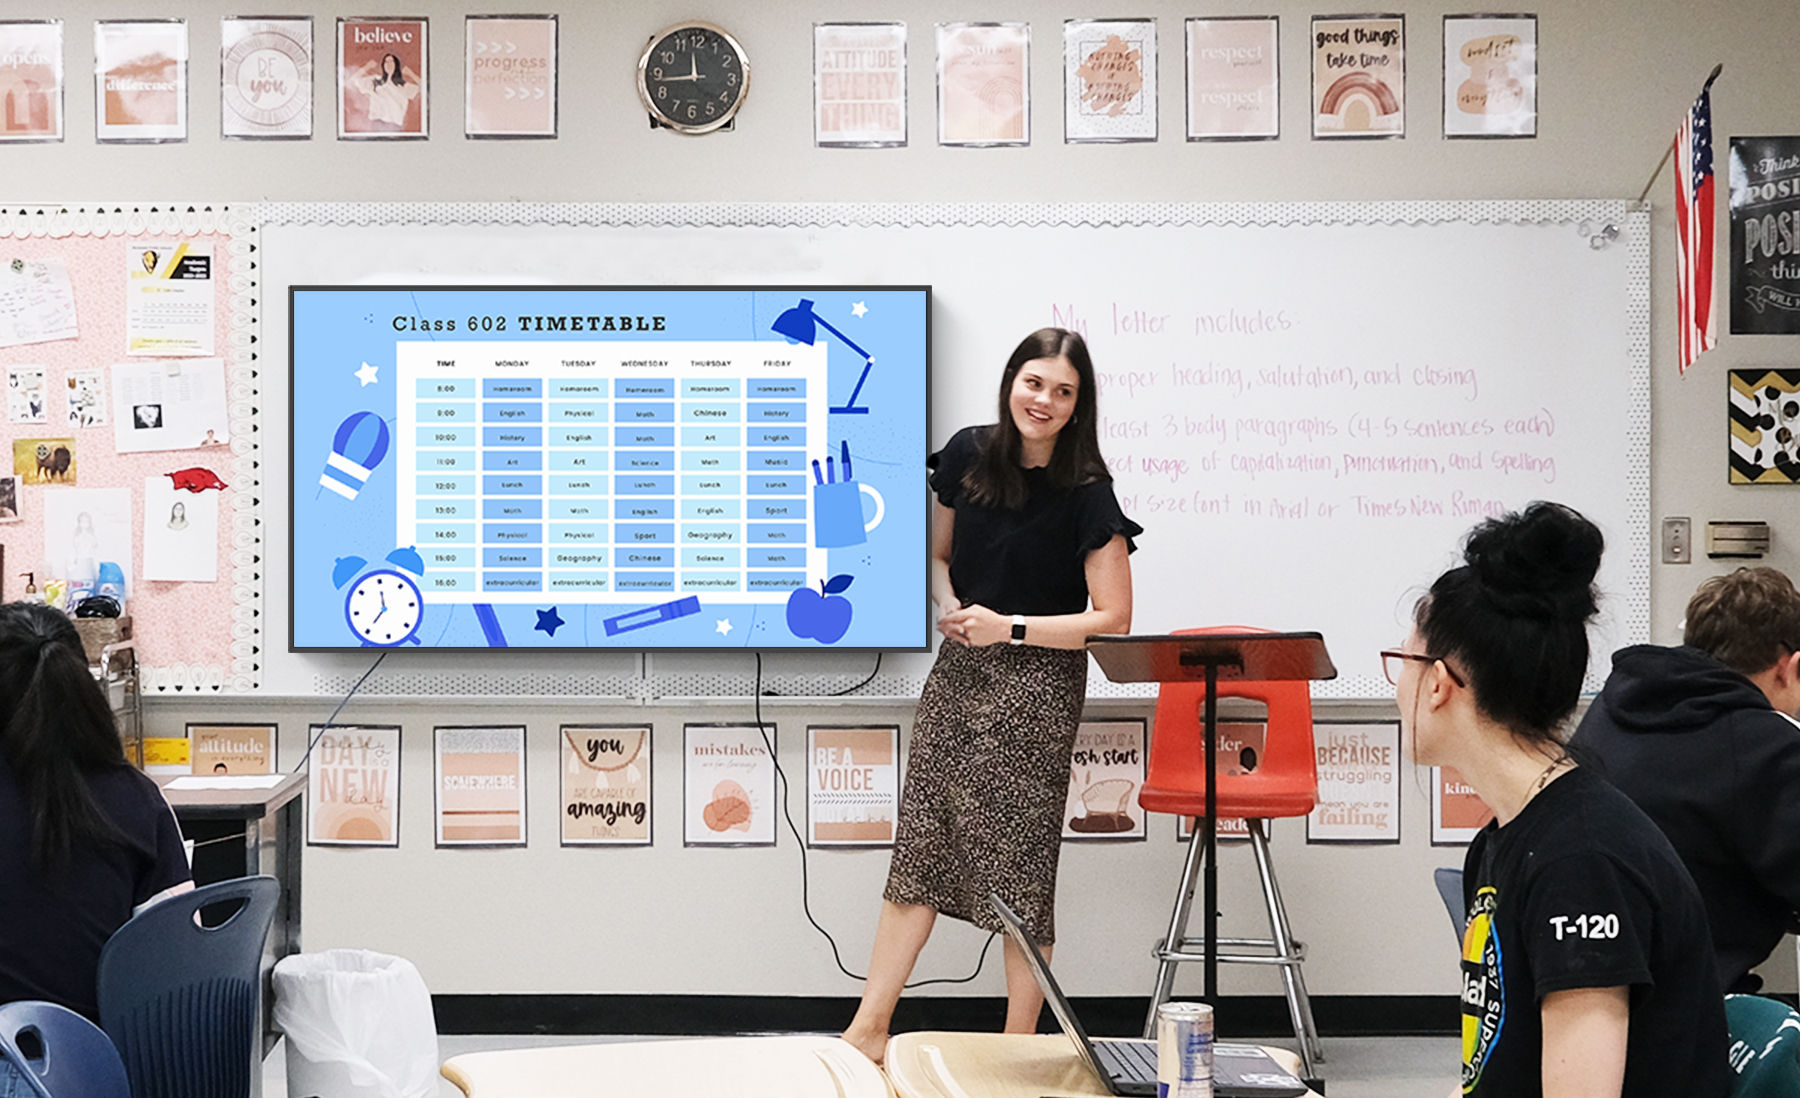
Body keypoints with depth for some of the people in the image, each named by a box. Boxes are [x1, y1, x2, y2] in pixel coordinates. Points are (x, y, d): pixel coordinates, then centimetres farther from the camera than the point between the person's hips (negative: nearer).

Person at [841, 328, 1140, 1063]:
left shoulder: (1085, 495, -12)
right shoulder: (968, 456, 3)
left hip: (1037, 684, -5)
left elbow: (1113, 619, -12)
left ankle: (1019, 1048, 9)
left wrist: (1009, 627, -17)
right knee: (919, 841, 5)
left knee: (1019, 863, -1)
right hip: (958, 668, 5)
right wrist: (948, 603, -3)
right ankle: (869, 1029, 10)